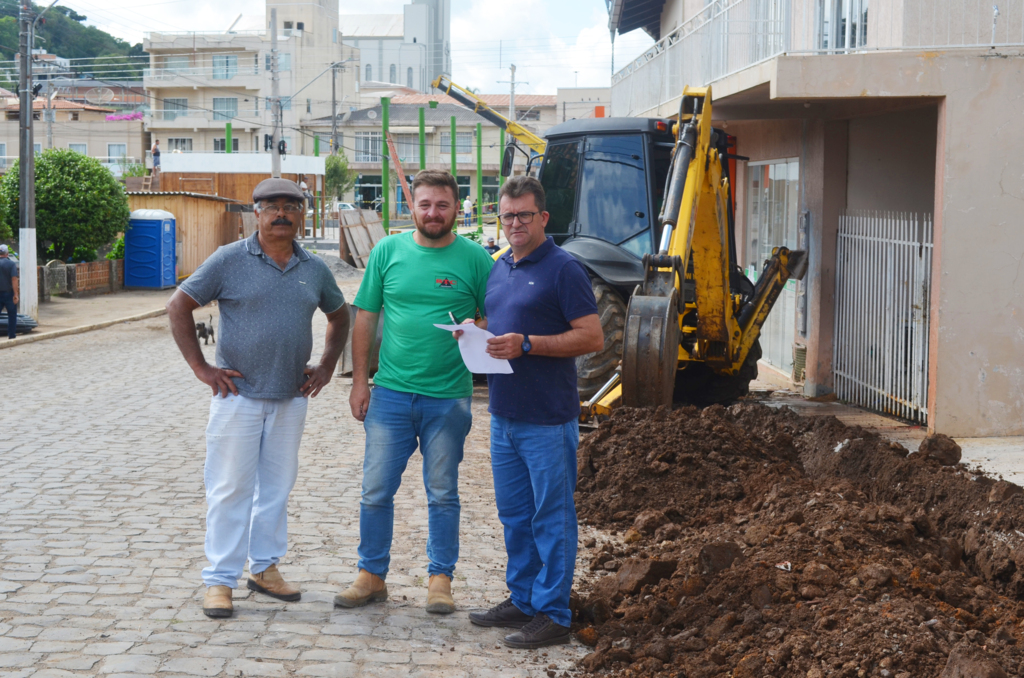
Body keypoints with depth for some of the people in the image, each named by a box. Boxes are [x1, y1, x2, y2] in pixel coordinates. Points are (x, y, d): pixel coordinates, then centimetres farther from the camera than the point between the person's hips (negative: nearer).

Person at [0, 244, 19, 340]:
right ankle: (11, 334, 10)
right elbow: (14, 279, -15)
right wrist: (15, 294, -14)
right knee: (12, 314, 9)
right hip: (9, 293, -3)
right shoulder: (11, 264, -8)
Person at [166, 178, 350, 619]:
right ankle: (220, 580, 6)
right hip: (238, 395, -4)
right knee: (231, 488, -1)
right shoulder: (230, 261, -5)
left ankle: (265, 568, 25)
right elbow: (179, 306, -4)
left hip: (291, 398, 4)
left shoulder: (314, 269, 8)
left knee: (277, 486, 12)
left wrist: (326, 367, 12)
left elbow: (340, 316, 23)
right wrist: (200, 367, -9)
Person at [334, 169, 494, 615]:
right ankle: (371, 577, 19)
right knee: (376, 491, 6)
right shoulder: (387, 252, 3)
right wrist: (359, 382, 4)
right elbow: (365, 319, 8)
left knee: (443, 494, 9)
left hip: (448, 398, -1)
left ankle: (440, 580, 20)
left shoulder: (474, 259, -2)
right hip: (390, 394, 2)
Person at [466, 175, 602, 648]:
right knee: (513, 515, 15)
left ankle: (552, 614, 7)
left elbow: (592, 337, -15)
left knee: (551, 516, 0)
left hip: (547, 418, -8)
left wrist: (526, 344, -21)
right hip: (503, 414, 8)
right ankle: (522, 600, 27)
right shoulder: (499, 268, 14)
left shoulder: (563, 269, -10)